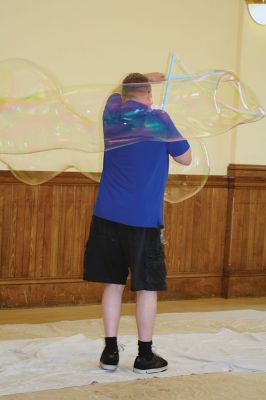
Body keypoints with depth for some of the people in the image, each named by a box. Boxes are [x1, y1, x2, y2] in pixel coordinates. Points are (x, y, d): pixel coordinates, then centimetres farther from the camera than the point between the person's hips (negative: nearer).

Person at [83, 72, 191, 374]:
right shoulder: (158, 119, -5)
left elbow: (118, 91, 31)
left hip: (107, 215, 4)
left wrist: (145, 78, 39)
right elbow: (186, 159, 6)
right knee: (147, 287, 5)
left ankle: (110, 352, 13)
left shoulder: (112, 114, 6)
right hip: (144, 219, -4)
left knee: (113, 283, 10)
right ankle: (145, 357, 10)